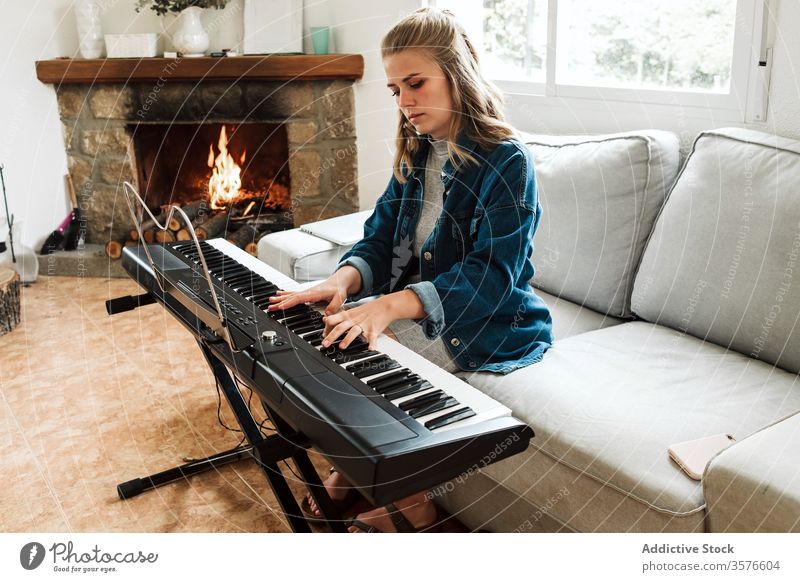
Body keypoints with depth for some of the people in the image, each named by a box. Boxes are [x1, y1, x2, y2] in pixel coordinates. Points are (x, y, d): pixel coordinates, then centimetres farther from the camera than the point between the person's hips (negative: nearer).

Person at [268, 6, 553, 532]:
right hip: (415, 304, 8)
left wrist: (393, 304, -39)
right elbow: (382, 236, 3)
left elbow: (491, 276, -26)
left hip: (489, 324, -8)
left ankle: (409, 504, -3)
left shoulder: (507, 161, -17)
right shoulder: (416, 153, 7)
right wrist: (345, 279, -21)